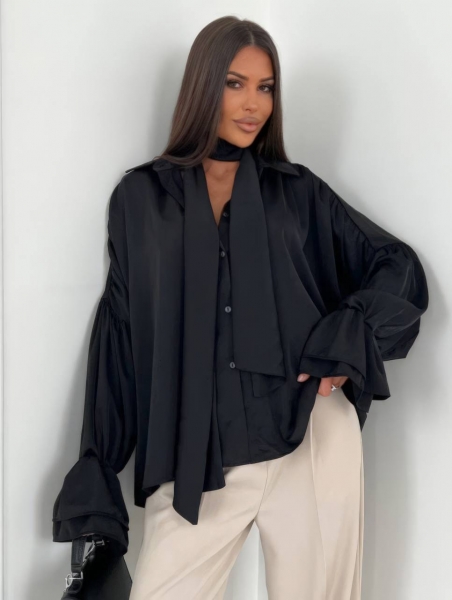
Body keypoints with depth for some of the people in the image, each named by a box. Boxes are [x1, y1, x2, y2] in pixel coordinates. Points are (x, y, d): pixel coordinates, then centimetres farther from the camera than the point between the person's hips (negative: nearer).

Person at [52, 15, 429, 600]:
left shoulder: (299, 193, 7)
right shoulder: (141, 198, 6)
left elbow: (398, 267, 11)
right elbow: (120, 334, 7)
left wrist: (347, 343, -7)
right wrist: (95, 471, 4)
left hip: (312, 443, 1)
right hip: (197, 462, 0)